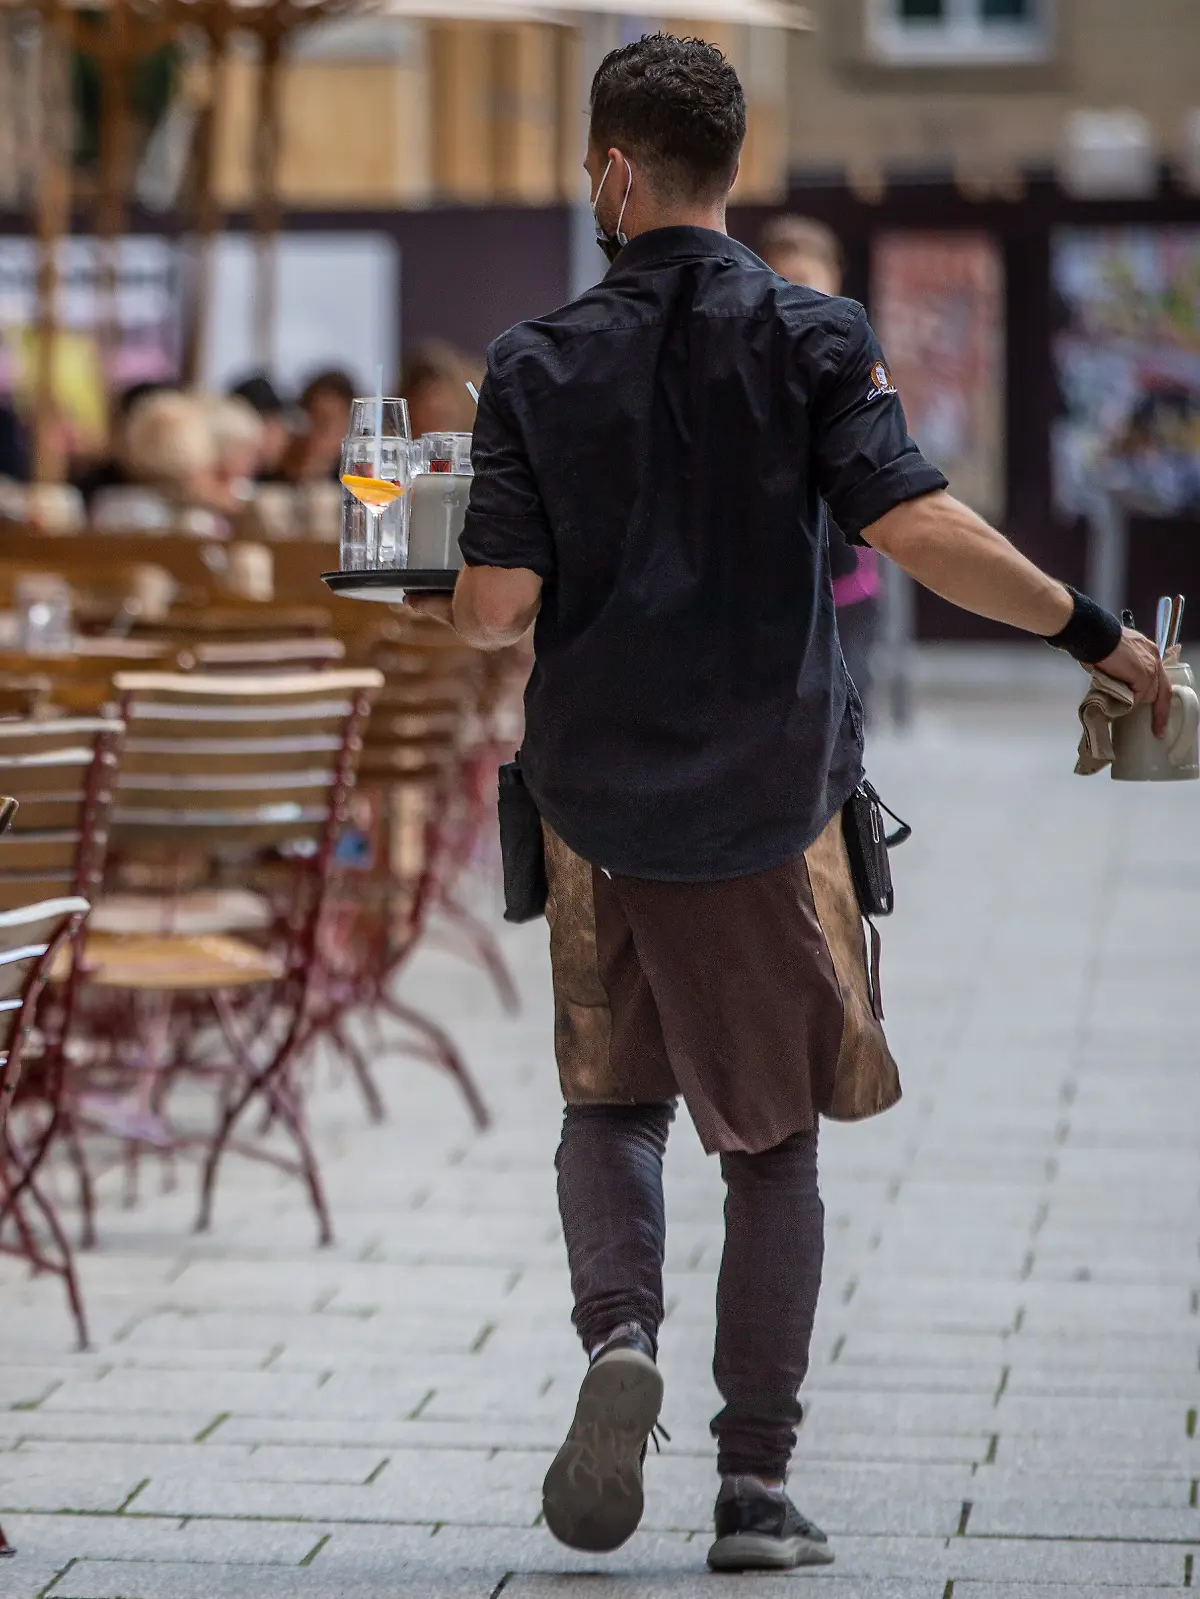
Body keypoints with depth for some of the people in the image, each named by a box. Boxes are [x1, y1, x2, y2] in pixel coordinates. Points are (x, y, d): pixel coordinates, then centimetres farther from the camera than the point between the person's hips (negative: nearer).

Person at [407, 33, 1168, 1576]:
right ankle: (755, 1488, 8)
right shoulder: (813, 336, -5)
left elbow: (499, 605, -8)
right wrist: (1092, 631, -6)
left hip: (603, 796, 0)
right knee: (771, 1135, 9)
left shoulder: (540, 361, -3)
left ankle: (618, 1333, -11)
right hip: (774, 796, 0)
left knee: (611, 1097, 17)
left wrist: (439, 602, 15)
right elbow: (919, 531, -16)